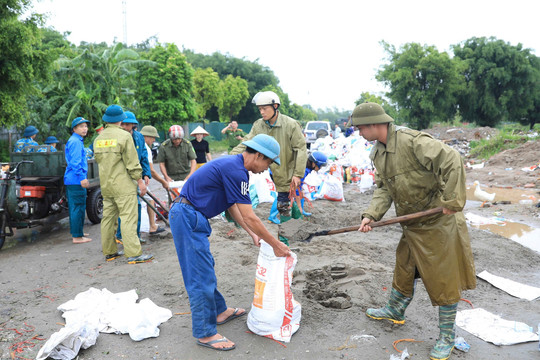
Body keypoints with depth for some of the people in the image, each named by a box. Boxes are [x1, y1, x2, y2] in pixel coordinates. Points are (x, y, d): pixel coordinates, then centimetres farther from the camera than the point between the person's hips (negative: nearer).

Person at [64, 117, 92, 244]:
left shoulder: (76, 141, 21)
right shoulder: (75, 141, -12)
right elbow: (75, 162, -20)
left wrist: (84, 177, 32)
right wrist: (82, 178, -23)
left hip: (71, 180, 11)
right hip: (76, 181, -11)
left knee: (74, 207, 18)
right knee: (78, 207, -8)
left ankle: (77, 232, 29)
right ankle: (77, 236, -5)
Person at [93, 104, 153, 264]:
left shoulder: (98, 139, 11)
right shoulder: (124, 136, -10)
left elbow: (98, 160, 19)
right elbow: (132, 162, -11)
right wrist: (140, 181, -5)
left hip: (106, 185, 7)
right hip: (123, 185, -7)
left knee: (108, 218, 12)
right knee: (128, 218, -8)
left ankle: (109, 251, 20)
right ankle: (134, 254, -8)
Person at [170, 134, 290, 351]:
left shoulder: (233, 166, 11)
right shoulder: (236, 172, -21)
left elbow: (233, 207, 18)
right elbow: (250, 218, -20)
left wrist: (253, 234, 17)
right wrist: (276, 245, -10)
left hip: (189, 216, 11)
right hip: (187, 216, -11)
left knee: (205, 267, 20)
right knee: (201, 275, -4)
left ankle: (219, 312, 35)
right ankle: (205, 333, 7)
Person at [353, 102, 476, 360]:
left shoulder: (412, 140, -25)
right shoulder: (378, 153, 4)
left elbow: (452, 161, -29)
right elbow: (384, 189, 4)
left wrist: (451, 202, -24)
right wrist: (371, 215, -11)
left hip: (437, 223, -8)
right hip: (412, 224, 8)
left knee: (443, 279, 5)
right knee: (404, 269, 23)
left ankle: (447, 337, 23)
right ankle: (395, 311, 46)